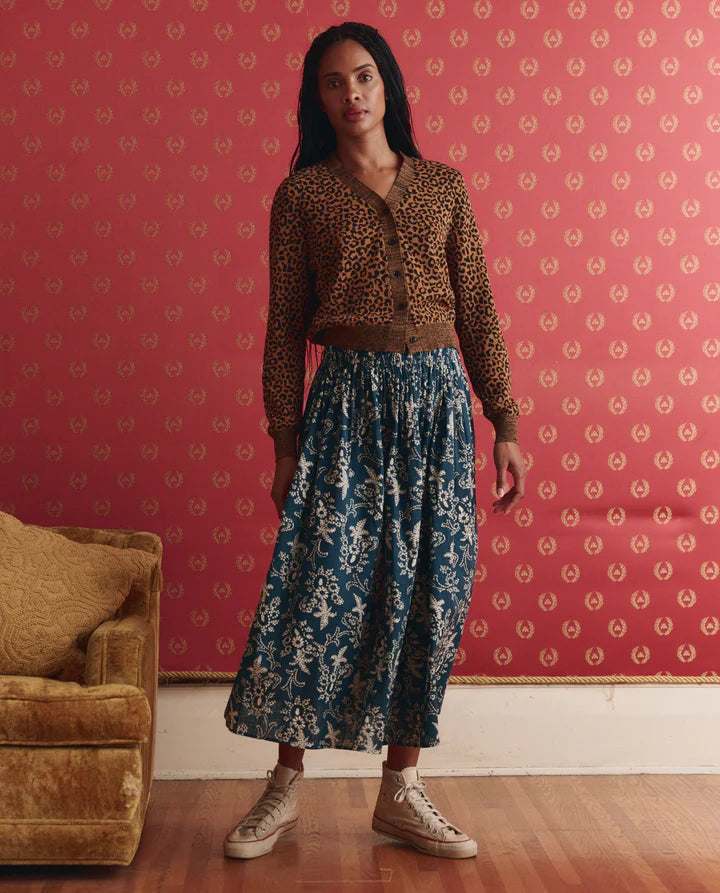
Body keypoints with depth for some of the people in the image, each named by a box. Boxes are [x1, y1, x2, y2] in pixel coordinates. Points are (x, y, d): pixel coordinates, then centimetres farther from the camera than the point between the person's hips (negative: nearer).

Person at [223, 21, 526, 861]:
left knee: (429, 592, 3)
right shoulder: (302, 194, 4)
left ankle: (401, 789, 17)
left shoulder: (443, 184, 10)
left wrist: (505, 424, 4)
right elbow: (285, 325, 2)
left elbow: (478, 310, 9)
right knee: (318, 586, -5)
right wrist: (285, 444, -2)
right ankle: (284, 786, 12)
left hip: (438, 399, 3)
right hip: (348, 399, -2)